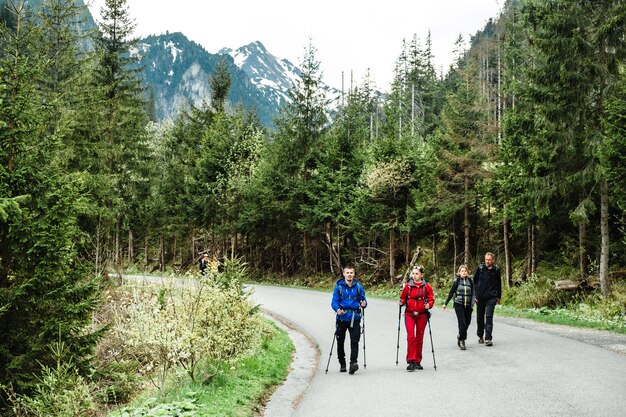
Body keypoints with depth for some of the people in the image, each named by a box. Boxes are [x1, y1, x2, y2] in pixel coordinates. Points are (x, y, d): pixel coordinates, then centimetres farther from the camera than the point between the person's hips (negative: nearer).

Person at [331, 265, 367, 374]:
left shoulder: (358, 287, 4)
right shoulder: (339, 287, -1)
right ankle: (342, 364, 25)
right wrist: (337, 309, -23)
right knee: (340, 341, 10)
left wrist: (364, 304, -14)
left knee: (354, 341, -12)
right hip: (342, 317, 0)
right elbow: (334, 301, -4)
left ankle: (353, 362, -15)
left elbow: (363, 299, 9)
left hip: (354, 318, 0)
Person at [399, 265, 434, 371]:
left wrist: (429, 305, -18)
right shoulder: (408, 286, 2)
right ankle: (411, 361, -13)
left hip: (422, 315, 1)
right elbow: (403, 298, 10)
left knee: (419, 338, 8)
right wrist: (401, 302, -11)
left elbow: (431, 299, 2)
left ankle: (417, 361, 18)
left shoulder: (427, 286, 0)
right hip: (409, 314, -1)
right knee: (411, 336, -13)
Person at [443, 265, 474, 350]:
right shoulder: (457, 281, -1)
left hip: (468, 305, 3)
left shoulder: (470, 281, 5)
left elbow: (472, 293, 9)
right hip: (459, 304, -3)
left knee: (467, 323, 5)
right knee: (462, 323, -13)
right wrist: (446, 303, 9)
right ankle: (462, 340, -3)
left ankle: (460, 337, 27)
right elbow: (451, 292, 5)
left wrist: (472, 303, -1)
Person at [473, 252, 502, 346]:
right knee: (480, 317, 11)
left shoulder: (496, 270, 1)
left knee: (489, 317, -10)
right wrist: (475, 293, 0)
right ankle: (480, 336, 28)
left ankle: (488, 339, -11)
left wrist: (498, 296, 16)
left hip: (491, 297, -1)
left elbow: (499, 284, 13)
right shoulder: (480, 268, -2)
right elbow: (474, 281, 5)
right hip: (480, 297, 1)